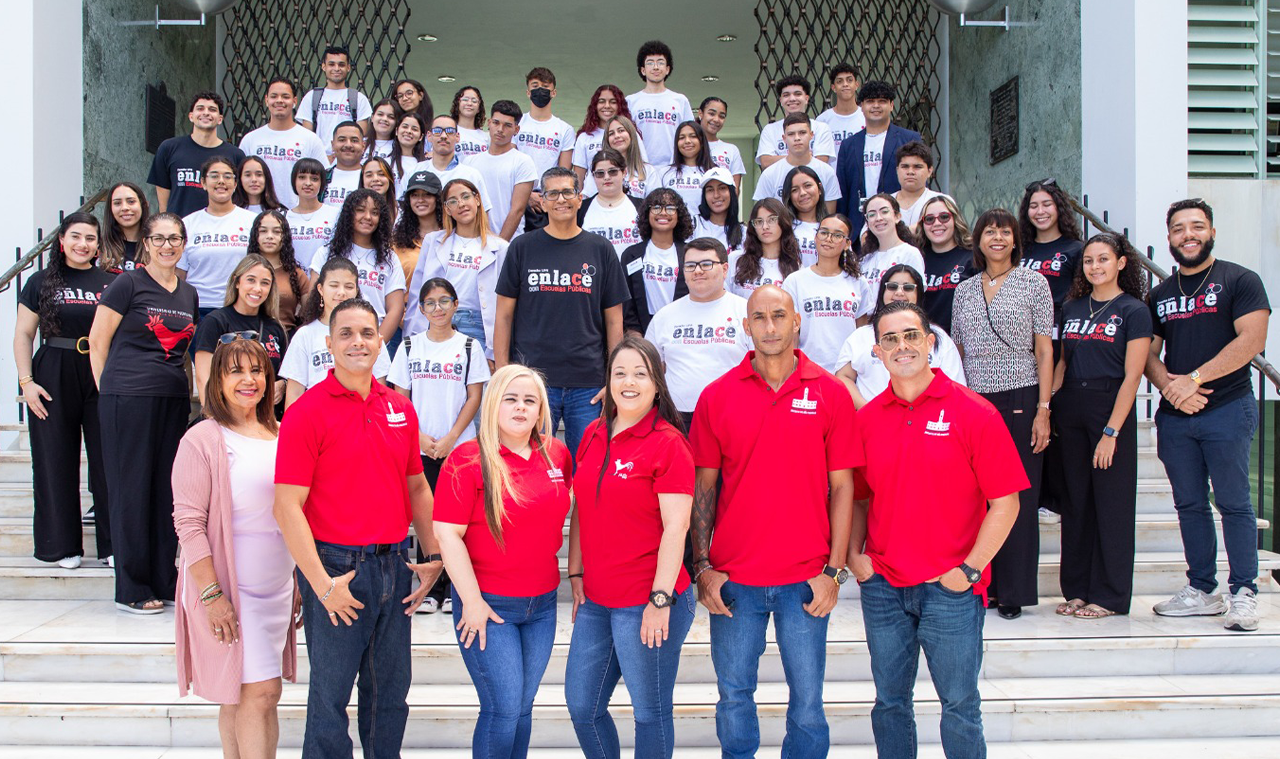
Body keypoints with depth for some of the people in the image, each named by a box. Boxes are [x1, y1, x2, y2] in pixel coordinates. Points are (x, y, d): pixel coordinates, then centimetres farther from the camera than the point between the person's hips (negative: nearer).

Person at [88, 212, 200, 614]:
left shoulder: (189, 294, 14)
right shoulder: (127, 284, -2)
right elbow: (98, 342, -1)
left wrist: (185, 387, 14)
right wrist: (110, 391, 0)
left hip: (174, 400, 6)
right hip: (128, 398, -5)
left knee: (168, 490, 8)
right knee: (132, 490, -1)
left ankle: (164, 581, 18)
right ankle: (132, 589, 7)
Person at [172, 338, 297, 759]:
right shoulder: (203, 440, -9)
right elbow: (188, 523, -12)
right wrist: (212, 594, -17)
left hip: (278, 585, 6)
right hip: (229, 587, -6)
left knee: (239, 695, 13)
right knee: (260, 691, -8)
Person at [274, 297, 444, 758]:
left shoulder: (401, 409, 7)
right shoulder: (307, 412, -10)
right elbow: (287, 506, -14)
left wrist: (434, 556, 8)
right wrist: (322, 584, -17)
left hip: (395, 564, 5)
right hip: (338, 568, -5)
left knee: (391, 690, 16)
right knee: (330, 693, 7)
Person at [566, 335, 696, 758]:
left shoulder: (668, 443, -11)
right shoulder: (594, 435, 8)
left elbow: (676, 526, -15)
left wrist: (661, 599, -18)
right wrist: (576, 574, 12)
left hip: (646, 603, -6)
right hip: (596, 601, 7)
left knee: (650, 711, 7)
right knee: (581, 705, 15)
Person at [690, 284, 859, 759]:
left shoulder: (830, 394, 0)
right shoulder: (717, 396, 2)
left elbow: (842, 487, 1)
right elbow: (703, 487, 3)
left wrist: (834, 571, -4)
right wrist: (703, 567, -3)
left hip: (805, 580, -1)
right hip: (732, 580, 1)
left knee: (807, 701, 8)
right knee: (734, 696, 12)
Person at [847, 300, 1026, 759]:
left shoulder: (973, 413, -7)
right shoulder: (867, 418, 4)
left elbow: (1005, 502, -7)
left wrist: (970, 569, -11)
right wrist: (854, 554, 0)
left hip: (950, 588, -3)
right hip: (882, 585, 3)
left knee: (959, 704, 7)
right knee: (890, 701, 14)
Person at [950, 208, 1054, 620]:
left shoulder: (1033, 283, 3)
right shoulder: (964, 290, 13)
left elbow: (1044, 351, 0)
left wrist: (1043, 409, -7)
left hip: (1019, 399, -3)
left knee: (1018, 495, -1)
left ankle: (1014, 591, 7)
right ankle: (983, 584, 14)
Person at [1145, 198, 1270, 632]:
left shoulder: (1239, 281, -1)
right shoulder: (1160, 294, 14)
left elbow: (1251, 340, -12)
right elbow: (1148, 353, 13)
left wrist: (1193, 378, -16)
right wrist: (1169, 385, -8)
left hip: (1227, 410, -5)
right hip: (1174, 416, 5)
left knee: (1233, 504, -2)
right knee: (1190, 506, 9)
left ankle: (1243, 593, 5)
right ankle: (1201, 590, 17)